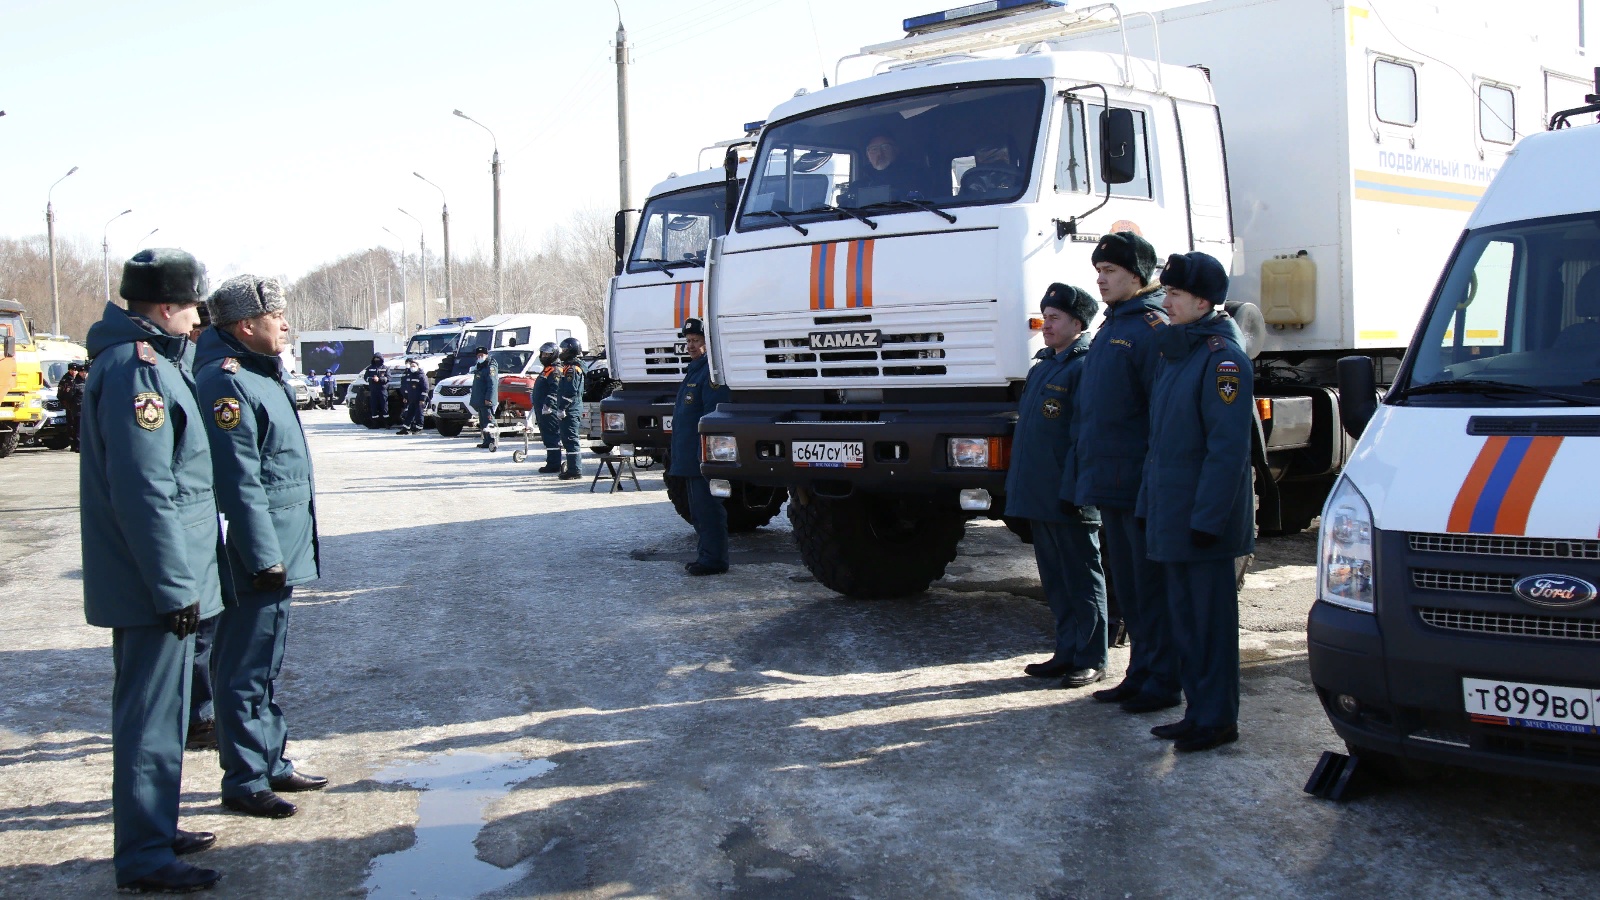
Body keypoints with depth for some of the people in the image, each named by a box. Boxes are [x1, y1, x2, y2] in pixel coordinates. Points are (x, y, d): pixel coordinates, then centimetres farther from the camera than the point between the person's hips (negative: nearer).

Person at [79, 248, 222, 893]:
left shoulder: (150, 359, 14)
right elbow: (145, 492, -25)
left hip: (152, 581, 11)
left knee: (155, 711, 19)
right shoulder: (136, 368, -19)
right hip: (154, 582, -11)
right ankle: (144, 858, 6)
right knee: (151, 718, -2)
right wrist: (175, 588, -23)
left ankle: (153, 831, 32)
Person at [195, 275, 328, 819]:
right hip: (258, 552, -10)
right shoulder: (226, 381, -17)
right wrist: (264, 556, -23)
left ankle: (272, 762, 30)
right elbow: (239, 480, -22)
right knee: (248, 671, -1)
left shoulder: (263, 372, 14)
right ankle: (244, 781, 8)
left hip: (279, 548, 10)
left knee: (266, 666, 19)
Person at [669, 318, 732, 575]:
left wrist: (704, 454, -25)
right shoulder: (694, 369, 19)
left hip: (704, 457, -11)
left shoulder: (712, 371, -14)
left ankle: (713, 559, -1)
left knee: (707, 508, -6)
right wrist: (678, 456, 23)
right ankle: (706, 554, 24)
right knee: (698, 509, 16)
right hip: (690, 459, 11)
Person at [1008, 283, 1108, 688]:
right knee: (1055, 580, 13)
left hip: (1068, 498, -9)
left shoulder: (1087, 366, -10)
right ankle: (1067, 652, 22)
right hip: (1039, 497, 9)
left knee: (1082, 579, 1)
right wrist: (1018, 486, 17)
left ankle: (1091, 660, 9)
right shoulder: (1041, 368, 17)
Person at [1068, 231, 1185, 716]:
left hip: (1141, 484, -9)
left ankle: (1164, 681, 8)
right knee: (1126, 585, 15)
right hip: (1108, 482, 9)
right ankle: (1141, 673, 24)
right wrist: (1084, 467, 18)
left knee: (1152, 585, -1)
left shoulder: (1152, 327, -12)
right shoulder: (1110, 327, 17)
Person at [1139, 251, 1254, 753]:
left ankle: (1217, 719, 8)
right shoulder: (1175, 353, 16)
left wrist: (1207, 517, -22)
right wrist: (1148, 504, 16)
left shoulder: (1222, 358, -13)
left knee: (1211, 618, -1)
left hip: (1204, 519, -9)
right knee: (1184, 618, 13)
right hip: (1171, 516, 9)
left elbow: (1228, 447, -19)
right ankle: (1198, 712, 22)